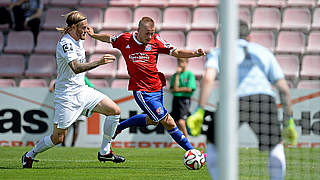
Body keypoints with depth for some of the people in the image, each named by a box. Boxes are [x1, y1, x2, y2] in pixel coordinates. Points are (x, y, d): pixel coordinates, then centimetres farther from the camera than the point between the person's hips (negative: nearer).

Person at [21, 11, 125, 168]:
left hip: (82, 90, 9)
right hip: (66, 95, -9)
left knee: (114, 110, -4)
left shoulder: (78, 41, 9)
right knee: (58, 138, -3)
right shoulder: (65, 44, -20)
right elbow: (76, 68, -34)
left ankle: (104, 152, 5)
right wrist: (99, 62, -38)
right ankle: (30, 155, 22)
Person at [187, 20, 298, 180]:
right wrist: (289, 121, 28)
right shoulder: (264, 52, 31)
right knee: (275, 145, 26)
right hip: (264, 98, 1)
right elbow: (284, 89, 23)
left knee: (213, 143, 24)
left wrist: (199, 111, -1)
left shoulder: (217, 53, 25)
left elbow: (208, 78, 3)